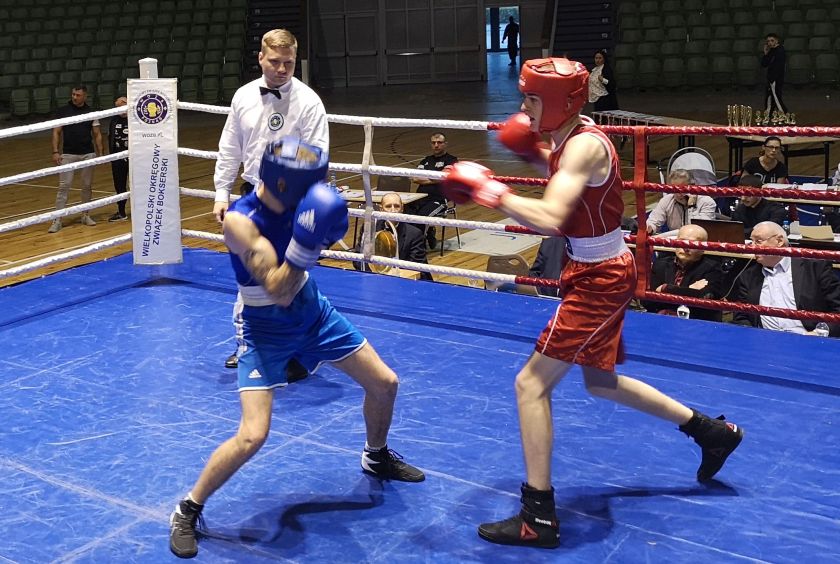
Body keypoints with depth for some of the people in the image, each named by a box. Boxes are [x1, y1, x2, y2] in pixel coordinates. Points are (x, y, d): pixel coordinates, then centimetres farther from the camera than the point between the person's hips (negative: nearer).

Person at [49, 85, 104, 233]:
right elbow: (56, 132, 2)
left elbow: (97, 134, 8)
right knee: (64, 186, -6)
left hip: (88, 154, 2)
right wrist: (55, 152, -7)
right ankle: (57, 220, -5)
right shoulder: (62, 111, 3)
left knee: (87, 186, 8)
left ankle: (86, 216, 21)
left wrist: (100, 152, -1)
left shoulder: (91, 112, 7)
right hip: (68, 154, -2)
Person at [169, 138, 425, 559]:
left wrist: (325, 227, -19)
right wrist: (305, 241, -44)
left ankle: (377, 457, 42)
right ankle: (187, 511, 6)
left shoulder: (296, 199, -13)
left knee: (385, 383, 12)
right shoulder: (240, 220, -30)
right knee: (252, 435, -18)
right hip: (267, 331, -6)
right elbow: (278, 292, -32)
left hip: (313, 311, 6)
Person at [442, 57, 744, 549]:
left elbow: (550, 219, -36)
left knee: (532, 383, -8)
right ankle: (712, 431, 38)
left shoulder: (584, 145, -23)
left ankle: (539, 519, 1)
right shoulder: (574, 136, 5)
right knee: (602, 382, 23)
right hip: (601, 272, 10)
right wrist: (536, 153, 9)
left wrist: (490, 191, -27)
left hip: (599, 280, -10)